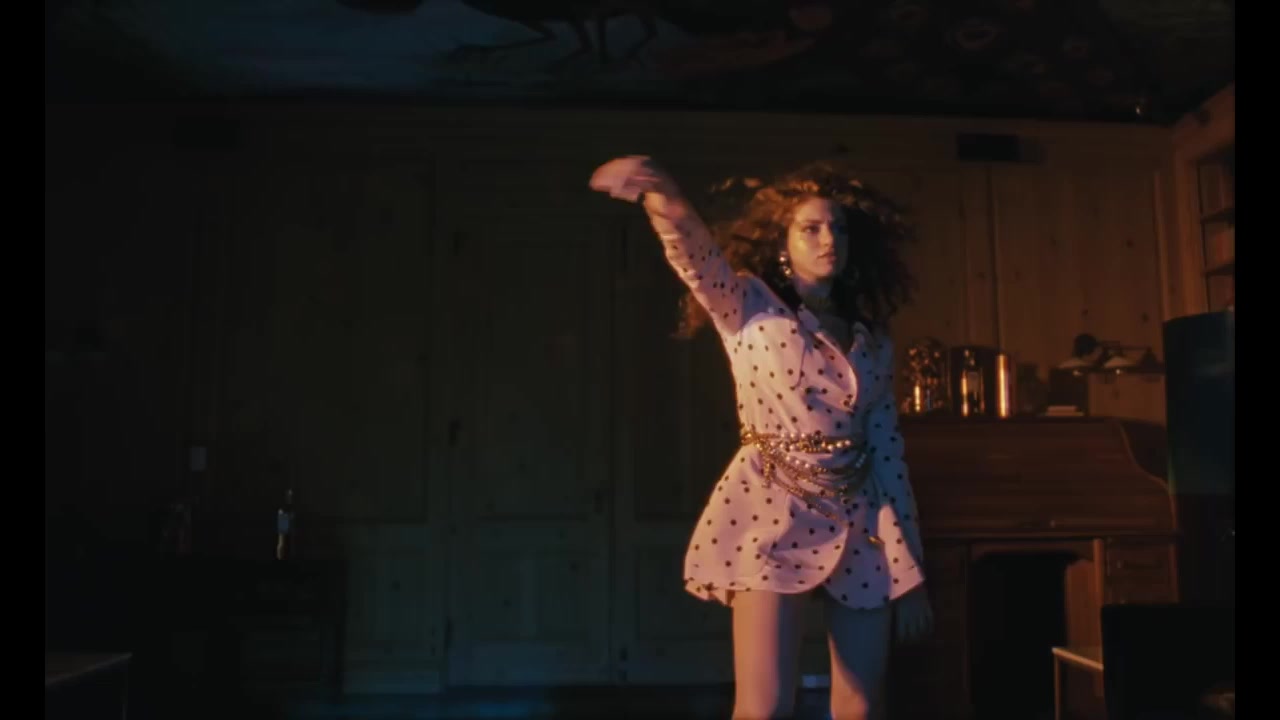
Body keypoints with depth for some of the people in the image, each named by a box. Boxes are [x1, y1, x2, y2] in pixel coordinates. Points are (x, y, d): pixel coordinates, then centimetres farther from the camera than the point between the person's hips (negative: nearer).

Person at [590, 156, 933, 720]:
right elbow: (696, 253, -24)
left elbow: (888, 449, 10)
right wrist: (659, 194, -46)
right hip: (772, 515, -4)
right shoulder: (749, 307, -2)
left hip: (859, 524, 5)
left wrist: (910, 572, 9)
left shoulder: (871, 339, 10)